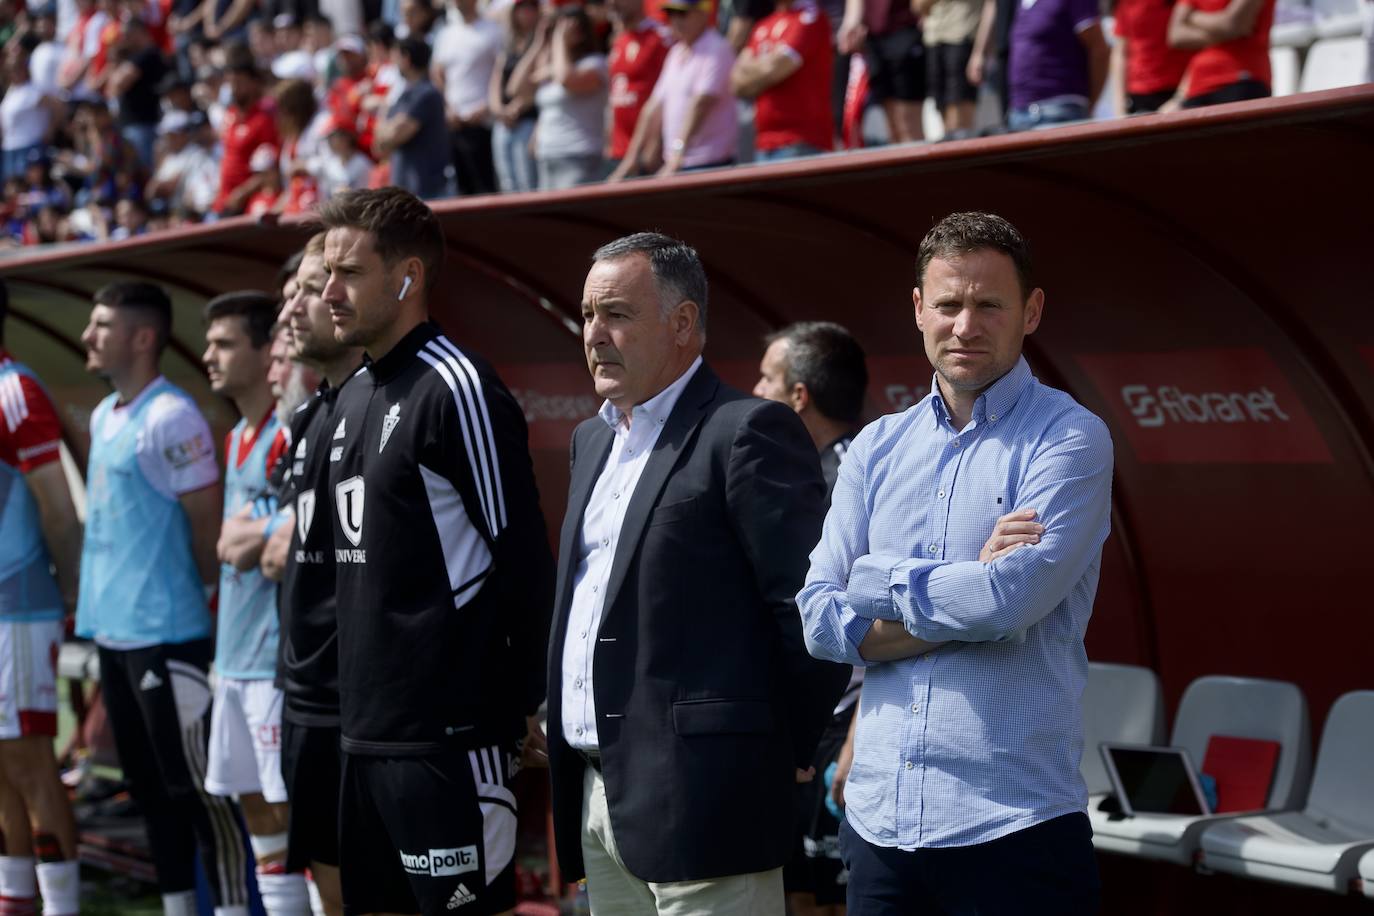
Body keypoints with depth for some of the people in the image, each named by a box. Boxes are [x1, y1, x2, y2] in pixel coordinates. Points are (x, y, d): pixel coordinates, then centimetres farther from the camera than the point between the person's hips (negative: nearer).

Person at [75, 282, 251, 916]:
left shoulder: (170, 418, -15)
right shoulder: (103, 416, 13)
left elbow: (209, 522, -13)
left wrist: (201, 595, -2)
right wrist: (99, 602, 14)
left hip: (164, 633, -9)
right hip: (112, 630, 9)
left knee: (196, 787, -5)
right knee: (150, 786, 14)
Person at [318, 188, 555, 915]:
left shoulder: (456, 388, -12)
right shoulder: (354, 397, 14)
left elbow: (523, 566, -14)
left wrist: (514, 712, -11)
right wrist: (356, 702, 17)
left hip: (446, 736, -9)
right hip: (366, 729, 9)